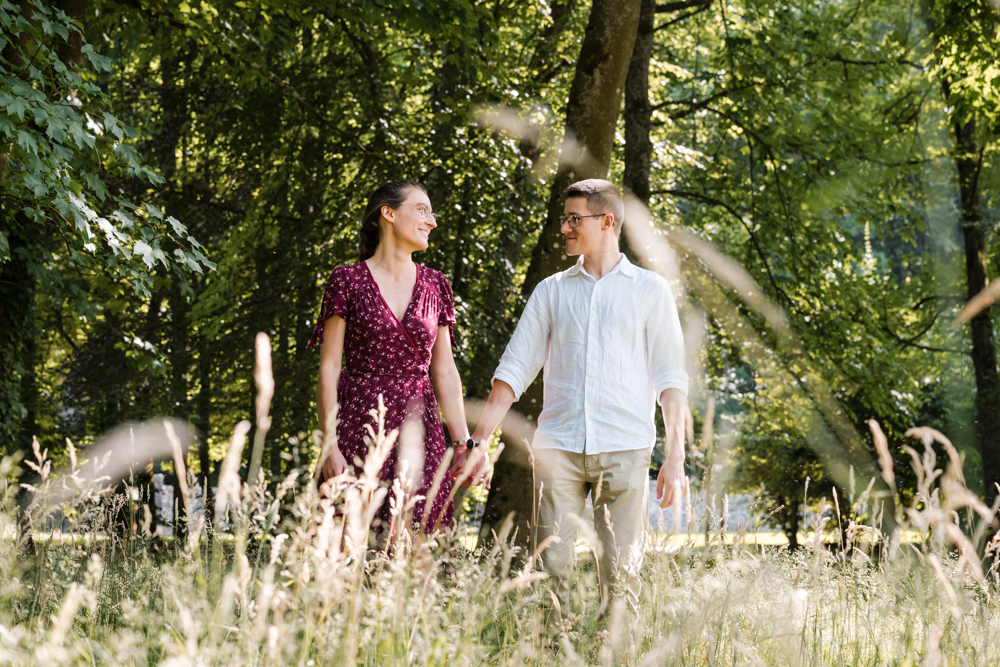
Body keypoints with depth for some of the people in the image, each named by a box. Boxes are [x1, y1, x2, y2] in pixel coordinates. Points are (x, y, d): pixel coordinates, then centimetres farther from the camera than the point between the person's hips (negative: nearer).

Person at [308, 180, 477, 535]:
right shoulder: (348, 280, -1)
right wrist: (330, 446, -10)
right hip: (360, 423, -3)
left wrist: (464, 443, 5)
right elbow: (329, 366, -3)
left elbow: (445, 372, 12)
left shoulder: (435, 286, 11)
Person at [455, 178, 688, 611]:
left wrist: (676, 460, -4)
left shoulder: (649, 290, 9)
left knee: (620, 576, -5)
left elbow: (670, 379, 5)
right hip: (558, 446, 2)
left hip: (623, 449, -2)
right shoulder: (551, 291, 15)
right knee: (551, 567, -4)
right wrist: (476, 442, 4)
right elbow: (513, 371, 13)